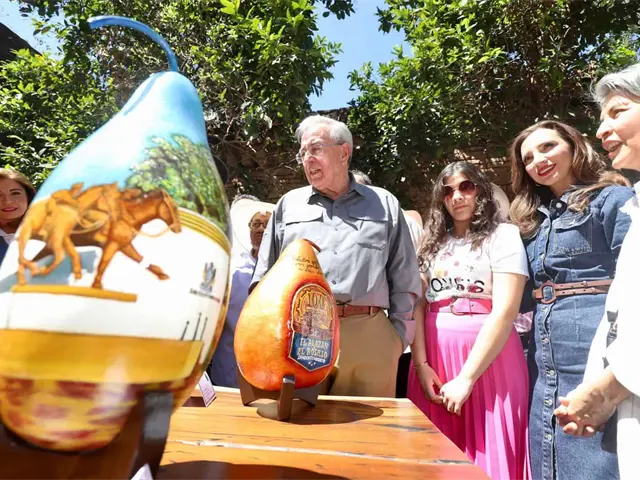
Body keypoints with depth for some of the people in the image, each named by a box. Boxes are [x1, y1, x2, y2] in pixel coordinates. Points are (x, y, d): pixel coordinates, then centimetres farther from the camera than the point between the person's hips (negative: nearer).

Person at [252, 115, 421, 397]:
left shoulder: (385, 205, 12)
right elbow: (264, 278, 13)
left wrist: (399, 337, 5)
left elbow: (405, 281, 11)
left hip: (370, 336, 0)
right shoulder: (288, 205, 14)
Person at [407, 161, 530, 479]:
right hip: (434, 356, 4)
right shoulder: (433, 243, 13)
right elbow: (417, 305, 5)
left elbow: (505, 310, -12)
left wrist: (466, 377, -16)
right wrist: (421, 365, -7)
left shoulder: (503, 236, -1)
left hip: (488, 361, -4)